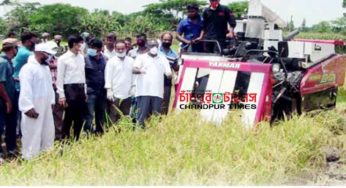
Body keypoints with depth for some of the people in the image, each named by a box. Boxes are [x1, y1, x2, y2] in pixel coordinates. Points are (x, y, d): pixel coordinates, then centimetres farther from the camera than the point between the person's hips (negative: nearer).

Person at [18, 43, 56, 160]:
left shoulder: (45, 67, 13)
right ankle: (30, 159, 4)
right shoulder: (28, 68, -16)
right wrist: (28, 107, -26)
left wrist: (51, 101, 13)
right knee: (33, 135, -4)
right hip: (34, 108, -9)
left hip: (46, 107, 9)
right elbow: (25, 89, -21)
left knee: (48, 133, 16)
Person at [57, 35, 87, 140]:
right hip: (70, 89, -6)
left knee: (80, 117, 10)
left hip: (80, 89, 6)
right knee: (69, 117, 0)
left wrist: (85, 91, 14)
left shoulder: (81, 57, 11)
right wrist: (61, 95, -12)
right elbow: (60, 78, -8)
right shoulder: (63, 58, -7)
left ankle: (76, 139, 21)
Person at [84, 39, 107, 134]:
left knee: (101, 114, 13)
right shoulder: (86, 59, -6)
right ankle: (87, 133, 0)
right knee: (89, 114, -6)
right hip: (90, 91, -5)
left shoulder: (104, 59, 7)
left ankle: (99, 132, 25)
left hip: (102, 91, 5)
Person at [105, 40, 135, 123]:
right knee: (114, 116, -2)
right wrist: (109, 90, -10)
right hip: (115, 94, -3)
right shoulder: (111, 61, -2)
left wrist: (133, 87, 4)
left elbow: (133, 75, 11)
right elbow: (108, 76, -4)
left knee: (126, 116, 9)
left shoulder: (131, 61, 8)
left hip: (127, 94, 4)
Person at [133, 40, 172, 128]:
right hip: (143, 92, -3)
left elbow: (169, 73, 13)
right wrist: (139, 70, -30)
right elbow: (134, 69, -7)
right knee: (142, 115, -7)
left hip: (157, 92, 3)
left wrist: (170, 75, -12)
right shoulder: (141, 57, 8)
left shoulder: (163, 59, 17)